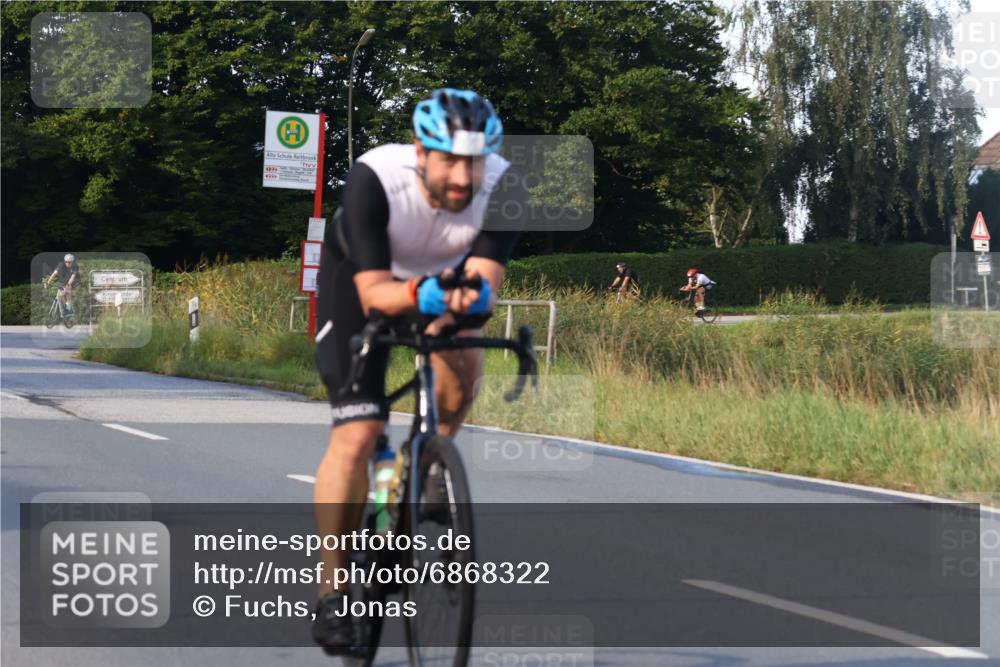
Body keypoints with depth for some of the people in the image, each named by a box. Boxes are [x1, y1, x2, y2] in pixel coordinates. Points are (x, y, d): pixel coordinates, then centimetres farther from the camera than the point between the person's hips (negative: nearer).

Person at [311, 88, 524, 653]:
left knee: (463, 356, -28)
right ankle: (332, 591, -3)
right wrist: (421, 293, -56)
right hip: (358, 278, -3)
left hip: (449, 272, 3)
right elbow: (374, 292, -36)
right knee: (357, 434, -14)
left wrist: (472, 294, -55)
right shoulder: (374, 178, -36)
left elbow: (487, 280, -33)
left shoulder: (503, 187, -30)